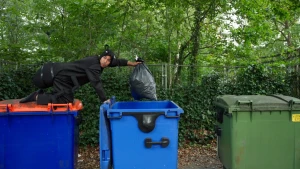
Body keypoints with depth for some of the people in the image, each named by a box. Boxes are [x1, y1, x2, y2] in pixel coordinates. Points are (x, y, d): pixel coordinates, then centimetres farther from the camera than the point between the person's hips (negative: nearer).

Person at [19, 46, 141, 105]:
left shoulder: (98, 61, 5)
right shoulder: (94, 64, -23)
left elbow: (117, 62, 14)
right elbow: (96, 83, -30)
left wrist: (132, 63, 18)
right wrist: (105, 100, -30)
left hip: (64, 77, 10)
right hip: (62, 76, -10)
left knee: (68, 99, 17)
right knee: (64, 101, -19)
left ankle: (41, 94, 22)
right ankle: (36, 97, -8)